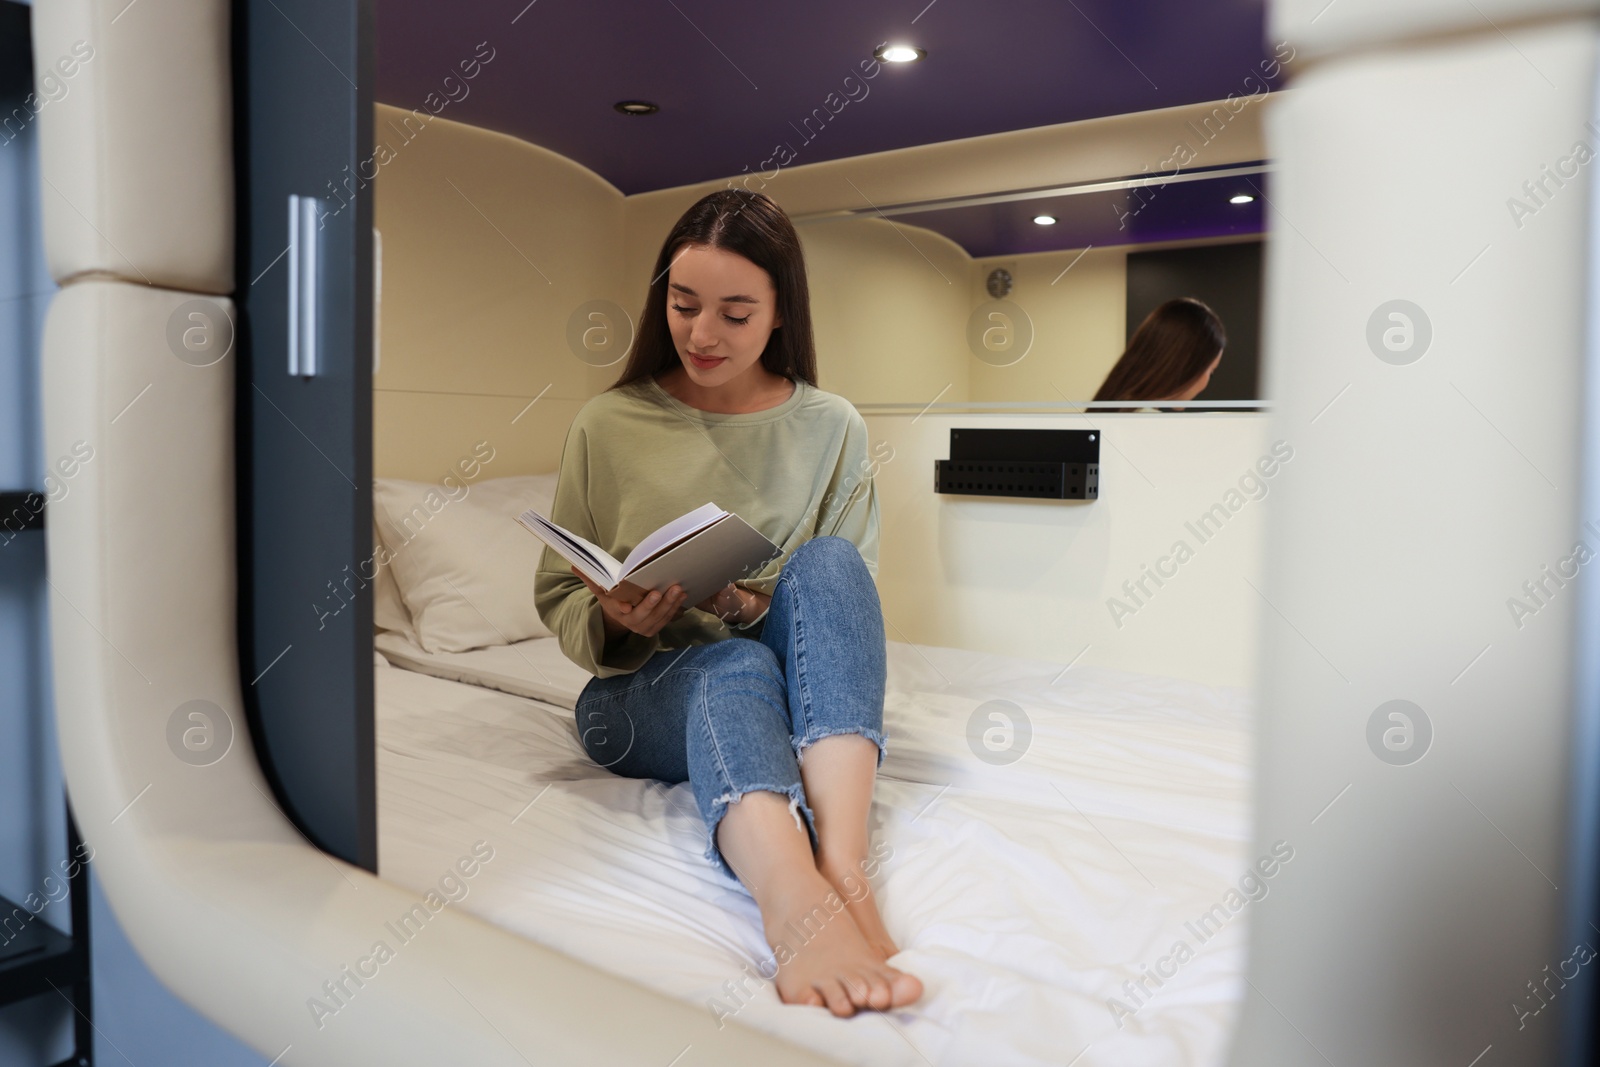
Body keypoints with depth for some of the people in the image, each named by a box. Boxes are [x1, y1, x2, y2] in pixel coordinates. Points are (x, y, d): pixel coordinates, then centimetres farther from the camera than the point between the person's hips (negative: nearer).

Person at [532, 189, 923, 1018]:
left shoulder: (832, 429, 5)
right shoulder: (606, 426, 4)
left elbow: (845, 595, 6)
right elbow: (555, 596, 9)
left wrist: (763, 611, -15)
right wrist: (611, 620, -15)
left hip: (801, 697, 1)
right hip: (640, 694, 0)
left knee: (826, 561, -29)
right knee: (737, 668, -35)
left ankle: (842, 864, -46)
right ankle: (797, 904, -62)